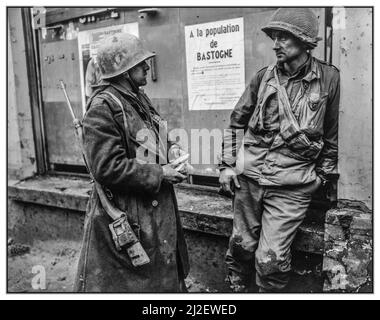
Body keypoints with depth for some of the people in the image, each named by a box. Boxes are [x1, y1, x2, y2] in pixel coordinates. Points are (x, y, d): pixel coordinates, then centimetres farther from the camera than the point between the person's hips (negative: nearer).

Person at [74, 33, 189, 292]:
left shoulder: (139, 99, 10)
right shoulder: (103, 107, -19)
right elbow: (107, 168, -25)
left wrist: (170, 149, 2)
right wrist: (159, 174, -19)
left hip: (156, 209, 9)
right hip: (125, 217, -9)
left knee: (166, 276, 22)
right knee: (122, 284, 9)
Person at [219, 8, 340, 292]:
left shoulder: (329, 78, -2)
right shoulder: (263, 77, 5)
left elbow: (333, 135, 5)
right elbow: (237, 122, 12)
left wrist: (322, 177, 5)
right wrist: (227, 165, 6)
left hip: (292, 186, -3)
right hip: (248, 177, 3)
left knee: (270, 259, -3)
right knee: (241, 247, 12)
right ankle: (237, 290, 36)